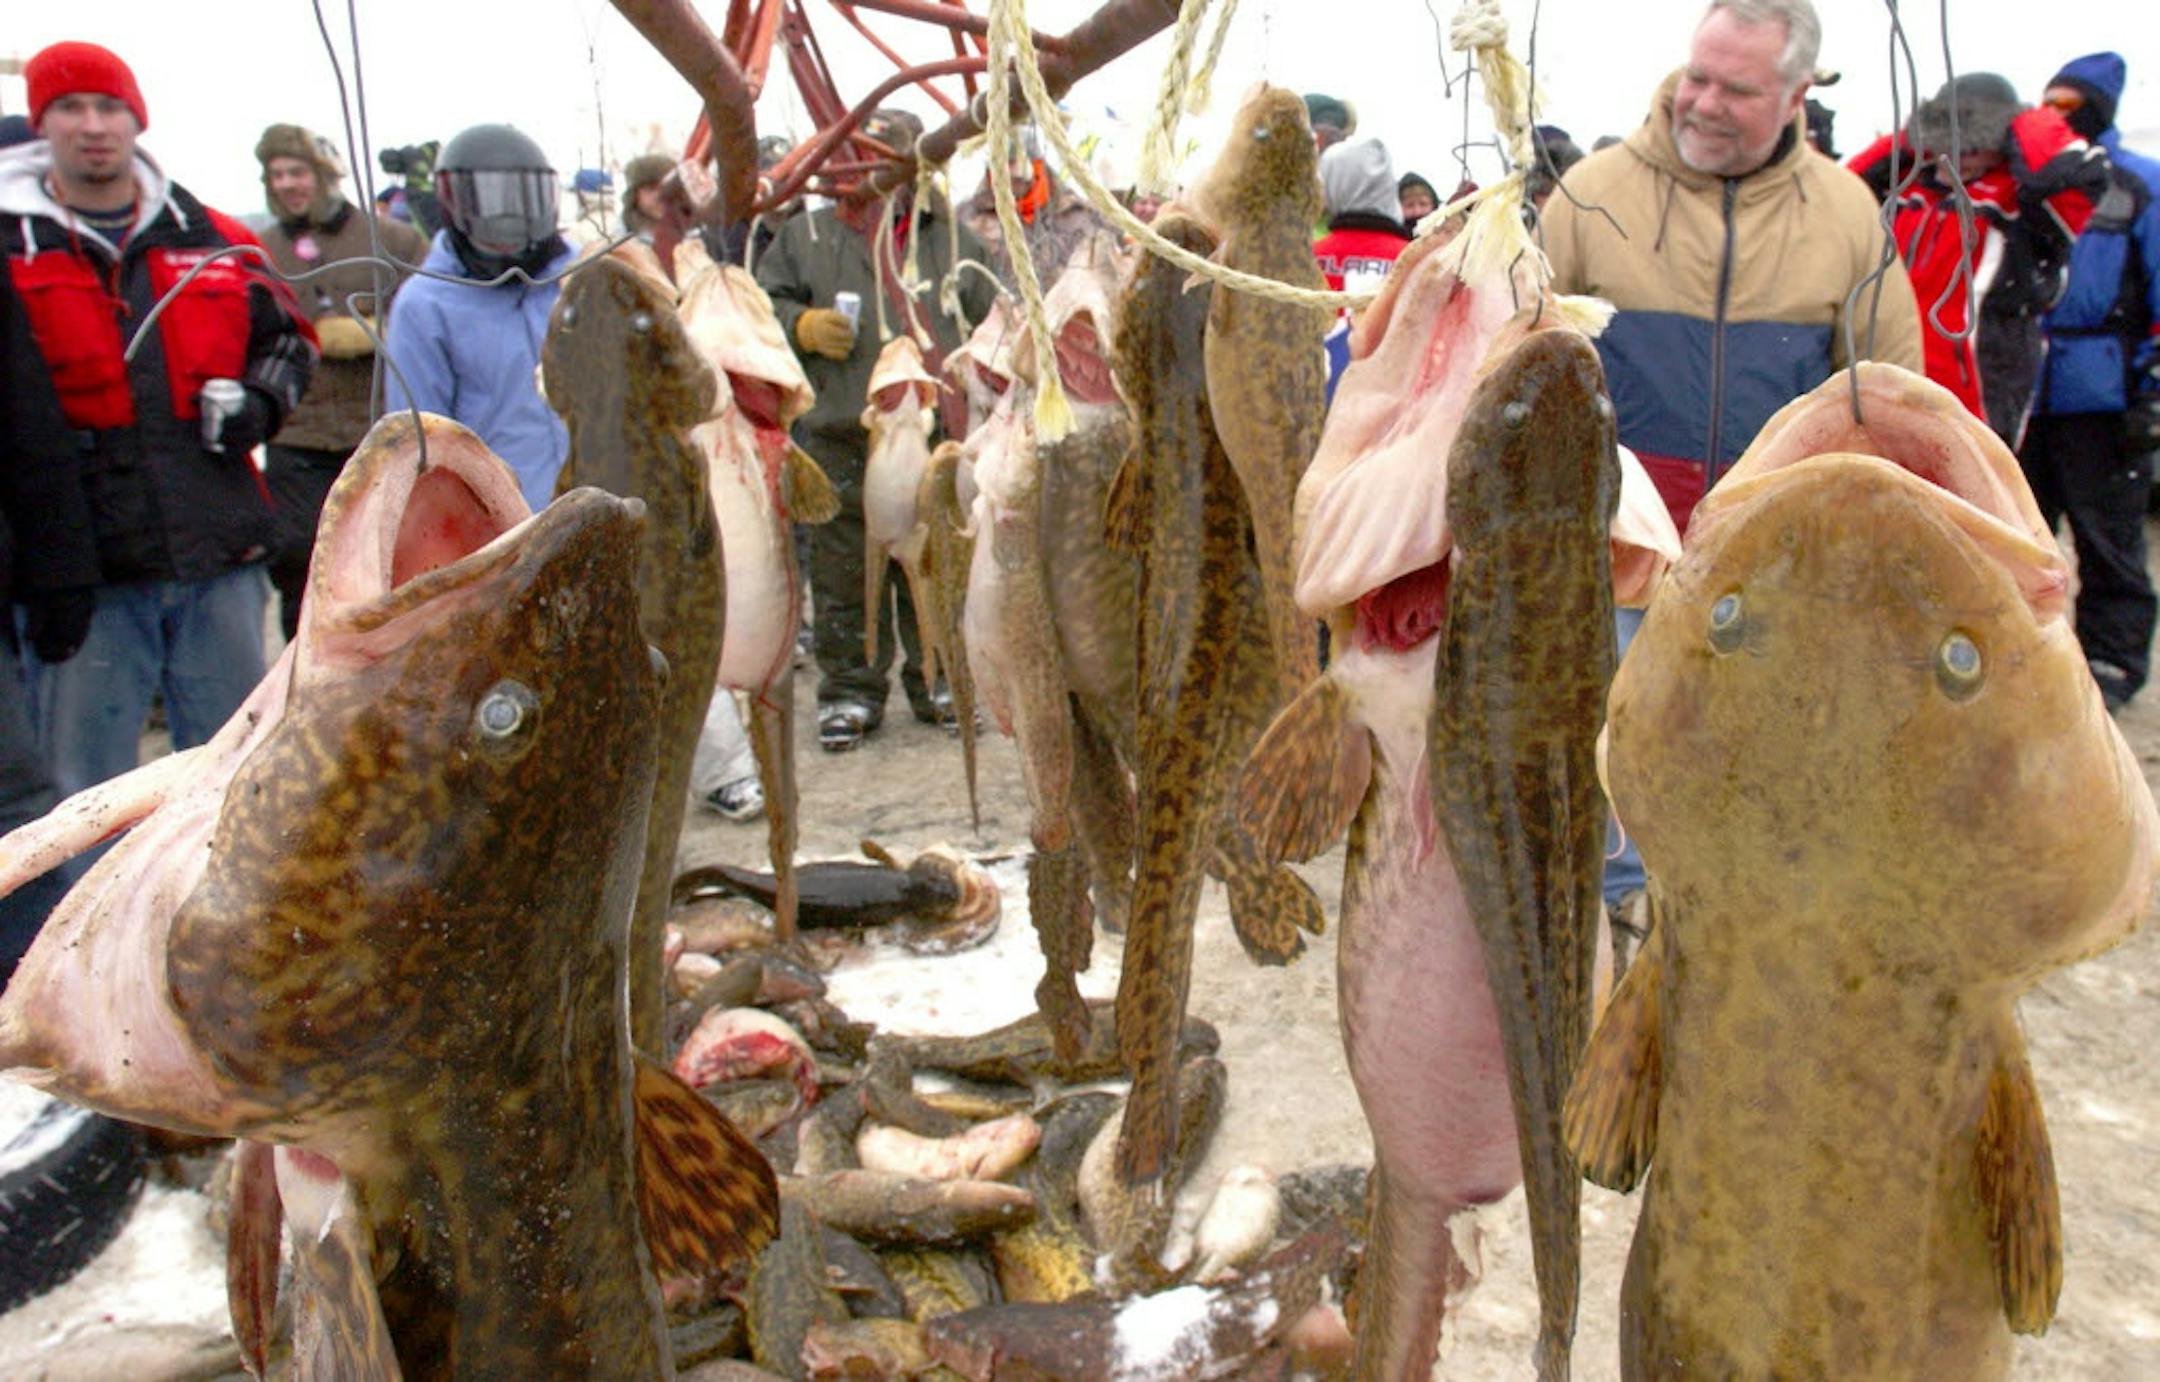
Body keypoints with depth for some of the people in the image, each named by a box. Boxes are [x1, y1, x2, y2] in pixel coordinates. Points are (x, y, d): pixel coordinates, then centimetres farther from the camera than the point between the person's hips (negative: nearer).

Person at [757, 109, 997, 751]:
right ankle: (850, 692, 15)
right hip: (839, 440, 0)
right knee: (844, 576, 3)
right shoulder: (807, 235, 10)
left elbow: (992, 326, 15)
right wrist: (803, 326, -7)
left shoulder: (952, 239, 13)